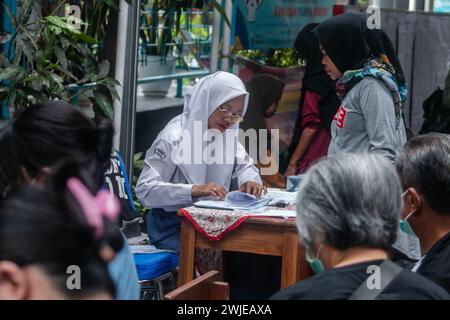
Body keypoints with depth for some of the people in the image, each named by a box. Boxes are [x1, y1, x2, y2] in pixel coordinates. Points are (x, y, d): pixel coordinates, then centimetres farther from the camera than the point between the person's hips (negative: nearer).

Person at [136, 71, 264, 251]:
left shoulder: (227, 133, 7)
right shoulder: (174, 137, -16)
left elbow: (243, 164, 18)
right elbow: (145, 189, -22)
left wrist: (248, 181, -7)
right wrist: (194, 190, -34)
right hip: (172, 228, -7)